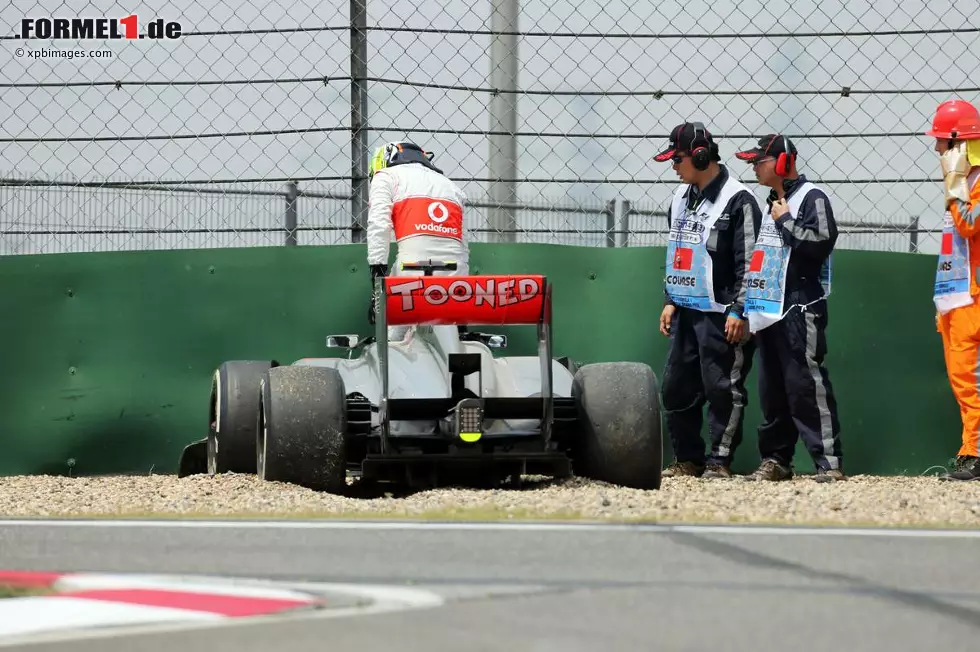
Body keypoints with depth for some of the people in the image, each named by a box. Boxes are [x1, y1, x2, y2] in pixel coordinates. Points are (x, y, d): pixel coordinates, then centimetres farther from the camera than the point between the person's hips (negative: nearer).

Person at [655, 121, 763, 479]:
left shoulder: (738, 201, -11)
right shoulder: (681, 196, 14)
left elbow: (749, 260, -14)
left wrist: (738, 311, -17)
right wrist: (669, 300, 17)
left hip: (721, 315, -8)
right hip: (685, 311, 8)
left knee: (722, 389, -4)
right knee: (676, 387, 8)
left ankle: (720, 461, 2)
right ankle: (688, 459, 17)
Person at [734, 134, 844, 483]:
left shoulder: (813, 198, -8)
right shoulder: (773, 202, 20)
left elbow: (818, 245, -21)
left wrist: (785, 221, -13)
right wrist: (749, 310, 21)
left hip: (799, 311, -9)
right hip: (768, 310, 9)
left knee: (805, 385, -14)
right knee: (771, 389, 10)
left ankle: (829, 462, -15)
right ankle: (775, 460, 16)